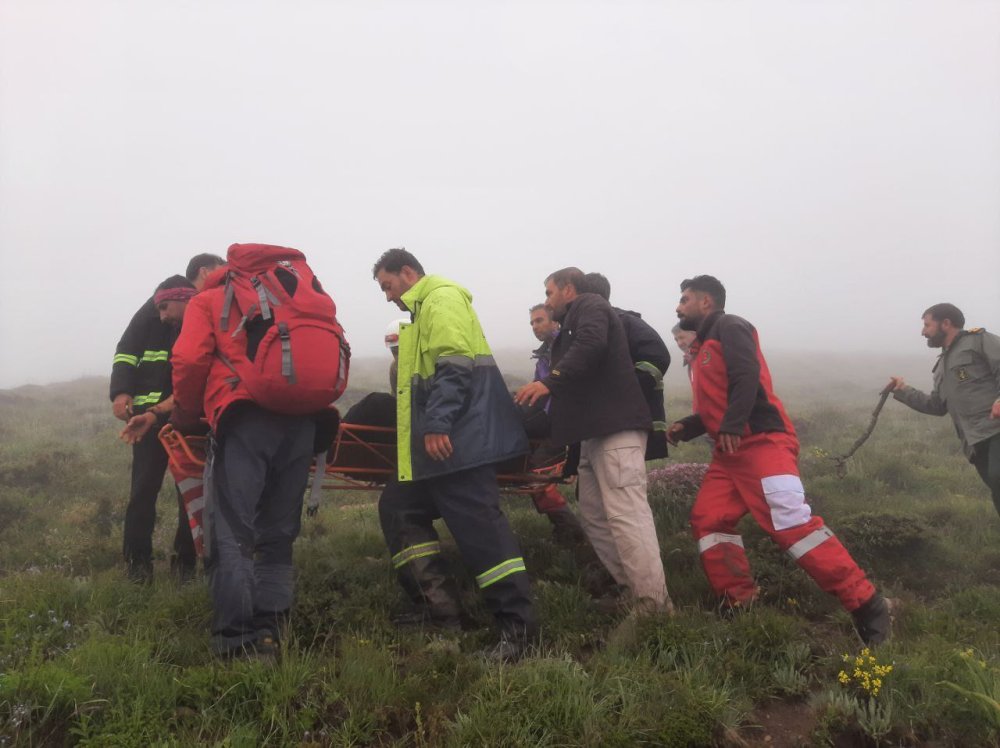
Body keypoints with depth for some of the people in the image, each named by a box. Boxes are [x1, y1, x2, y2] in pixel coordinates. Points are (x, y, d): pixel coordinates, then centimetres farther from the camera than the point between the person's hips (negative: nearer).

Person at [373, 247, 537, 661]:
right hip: (444, 440, 11)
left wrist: (436, 423, -25)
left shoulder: (442, 297, -6)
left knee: (478, 525, -12)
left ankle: (518, 623, -6)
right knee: (397, 508, 13)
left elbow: (454, 365, -20)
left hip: (456, 440, -11)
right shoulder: (424, 308, 26)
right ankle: (442, 611, 15)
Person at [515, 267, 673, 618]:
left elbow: (591, 344, -22)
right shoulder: (574, 325, 28)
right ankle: (633, 592, 13)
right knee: (595, 516, 9)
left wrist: (550, 381, -27)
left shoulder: (590, 306, 0)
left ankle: (654, 605, -14)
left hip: (616, 429, -10)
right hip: (595, 433, 10)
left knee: (625, 514, -15)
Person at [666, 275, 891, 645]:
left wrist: (732, 426, -25)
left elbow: (747, 377, -19)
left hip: (762, 442, -10)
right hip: (729, 451, 10)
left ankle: (867, 606, -11)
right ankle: (741, 606, 6)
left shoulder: (729, 328, -2)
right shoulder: (702, 347, 25)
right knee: (707, 519, 0)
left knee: (792, 522, -18)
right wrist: (686, 427, 13)